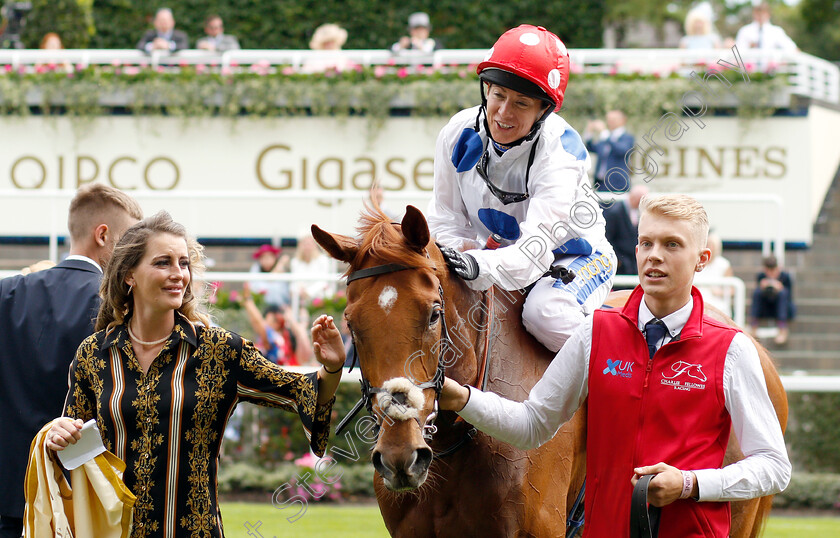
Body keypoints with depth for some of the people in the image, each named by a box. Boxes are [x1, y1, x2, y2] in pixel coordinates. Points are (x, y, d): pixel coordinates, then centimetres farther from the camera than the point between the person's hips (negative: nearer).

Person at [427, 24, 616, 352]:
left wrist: (482, 267, -58)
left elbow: (538, 244, -39)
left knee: (545, 313, -37)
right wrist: (460, 252, -25)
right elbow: (446, 218, -1)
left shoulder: (559, 150, -28)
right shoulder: (458, 134, -12)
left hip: (573, 259, -5)